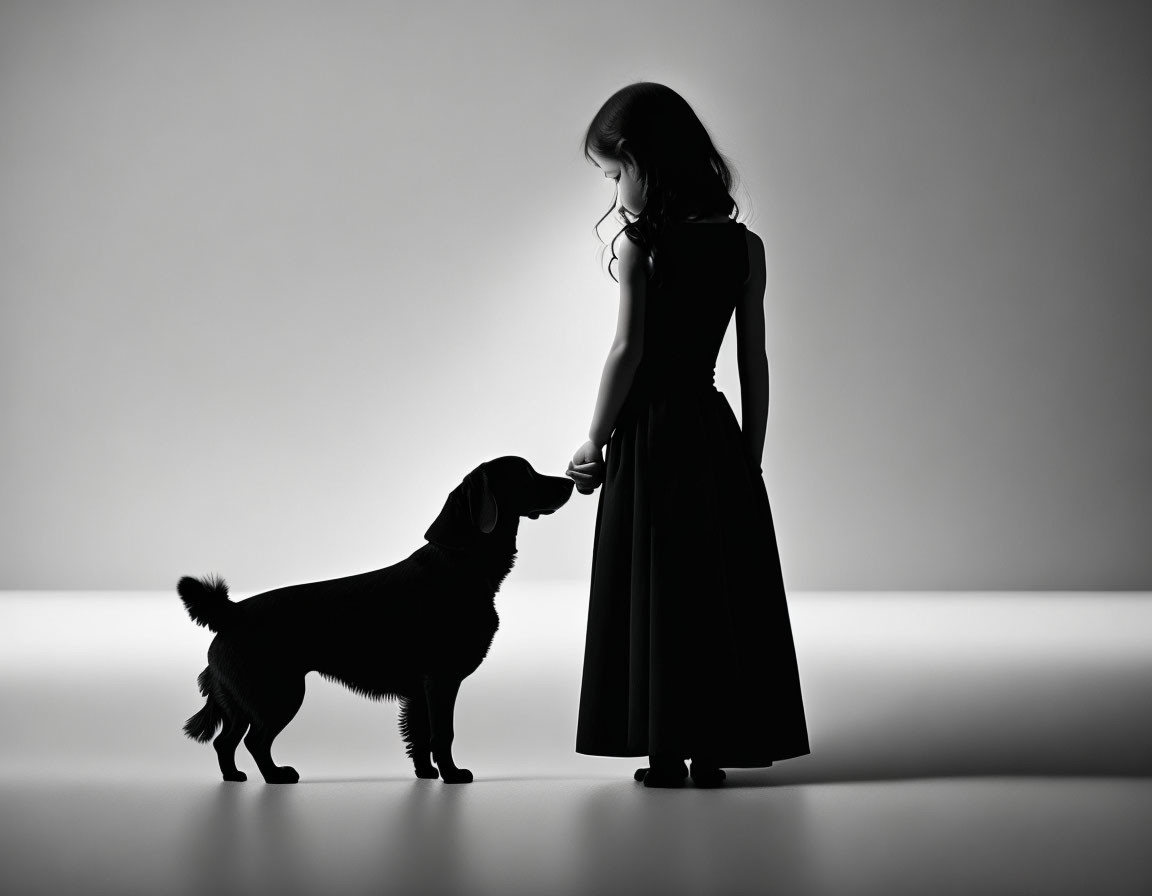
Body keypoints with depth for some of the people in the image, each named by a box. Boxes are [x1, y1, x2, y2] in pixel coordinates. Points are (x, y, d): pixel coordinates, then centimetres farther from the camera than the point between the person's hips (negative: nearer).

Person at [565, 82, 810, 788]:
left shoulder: (639, 243, -10)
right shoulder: (745, 246, 3)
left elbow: (629, 351, -13)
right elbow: (755, 364, 4)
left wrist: (595, 440, -4)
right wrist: (751, 456, 11)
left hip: (650, 433, -3)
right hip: (714, 432, 3)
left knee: (655, 589, 6)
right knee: (723, 586, 10)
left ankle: (666, 752, 9)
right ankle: (713, 749, 13)